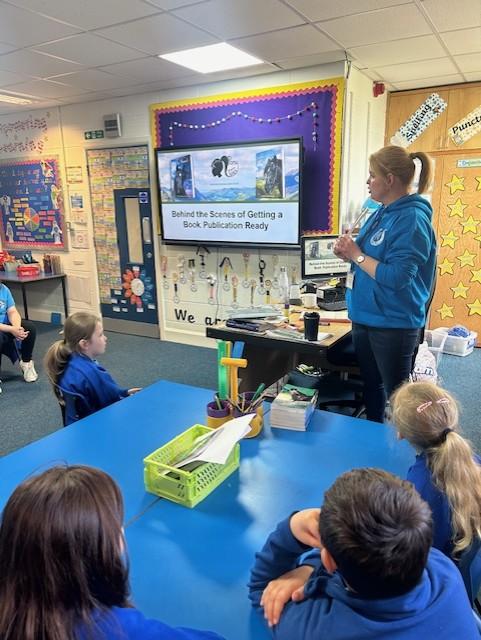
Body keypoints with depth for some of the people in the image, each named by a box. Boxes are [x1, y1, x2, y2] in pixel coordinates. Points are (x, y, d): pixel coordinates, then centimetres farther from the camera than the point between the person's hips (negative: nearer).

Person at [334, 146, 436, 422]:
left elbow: (396, 277, -26)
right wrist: (348, 252, -2)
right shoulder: (382, 213, 9)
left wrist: (357, 255, -16)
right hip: (366, 317, 9)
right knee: (371, 386, 22)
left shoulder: (412, 219, -18)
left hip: (394, 324, -9)